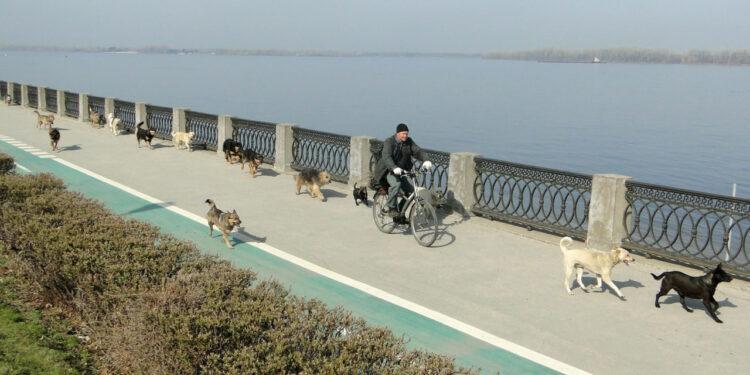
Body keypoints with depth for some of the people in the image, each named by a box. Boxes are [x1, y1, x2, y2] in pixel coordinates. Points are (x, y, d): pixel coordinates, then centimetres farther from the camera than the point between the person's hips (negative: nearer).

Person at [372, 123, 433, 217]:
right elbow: (386, 157, -31)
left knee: (410, 191, -8)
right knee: (396, 184, -34)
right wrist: (394, 168, -49)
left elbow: (417, 151, -9)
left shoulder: (409, 142, 0)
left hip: (400, 172, 6)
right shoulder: (389, 142, -16)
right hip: (388, 171, -6)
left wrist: (425, 160, -31)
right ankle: (389, 208, -20)